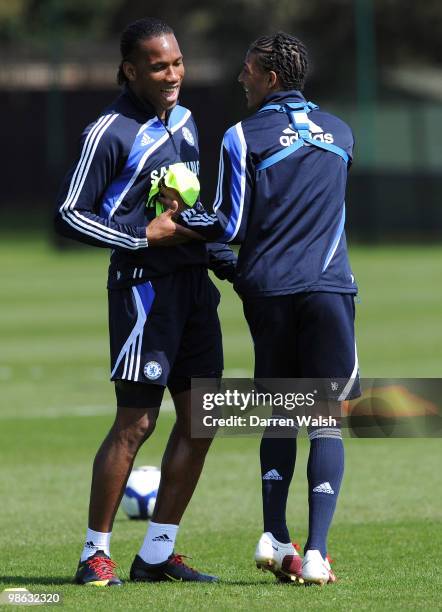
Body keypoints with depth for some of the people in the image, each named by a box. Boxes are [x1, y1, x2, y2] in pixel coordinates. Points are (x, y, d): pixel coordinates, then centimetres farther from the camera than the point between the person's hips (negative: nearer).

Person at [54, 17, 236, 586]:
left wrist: (226, 261, 16)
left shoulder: (183, 120, 14)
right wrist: (144, 236, -16)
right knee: (136, 422, -8)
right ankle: (95, 554, 1)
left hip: (192, 281, 8)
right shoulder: (110, 132, -11)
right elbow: (69, 214, -11)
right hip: (144, 287, -8)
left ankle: (157, 553, 14)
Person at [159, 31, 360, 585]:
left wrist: (178, 217, 11)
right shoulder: (339, 133, 12)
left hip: (268, 290, -1)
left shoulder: (243, 138, -2)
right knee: (326, 420, 0)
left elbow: (230, 226, -5)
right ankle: (315, 553, -11)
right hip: (329, 286, 1)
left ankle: (274, 538, 6)